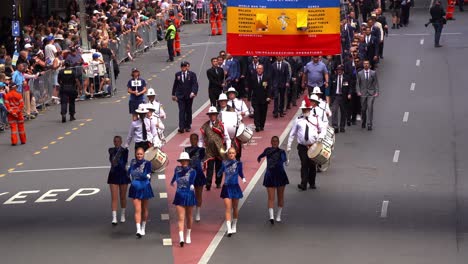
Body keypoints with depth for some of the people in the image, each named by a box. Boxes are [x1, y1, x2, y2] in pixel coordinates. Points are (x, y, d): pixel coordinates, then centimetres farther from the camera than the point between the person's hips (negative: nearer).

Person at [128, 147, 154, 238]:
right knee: (137, 209, -8)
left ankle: (143, 228, 31)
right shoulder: (133, 162, 3)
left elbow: (148, 175, -8)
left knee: (144, 209, 14)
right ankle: (138, 230, -14)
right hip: (135, 188, 1)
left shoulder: (147, 163, -7)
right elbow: (129, 173, 16)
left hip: (145, 188, -1)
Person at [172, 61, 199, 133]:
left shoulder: (192, 74, -2)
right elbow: (175, 85, 13)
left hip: (189, 96, 0)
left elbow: (195, 84, -10)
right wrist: (173, 94, 15)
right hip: (180, 96, 0)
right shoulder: (177, 74, 6)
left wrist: (193, 92, -26)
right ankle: (181, 127, -13)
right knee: (181, 111, -8)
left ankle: (187, 126, 22)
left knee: (188, 111, 10)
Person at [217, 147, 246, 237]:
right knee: (228, 208, -8)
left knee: (235, 208, 14)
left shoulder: (238, 163, -1)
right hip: (226, 187, -1)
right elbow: (219, 174, 7)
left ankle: (234, 226, 33)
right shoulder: (224, 163, -1)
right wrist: (219, 173, -14)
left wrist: (243, 178, -5)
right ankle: (229, 229, -12)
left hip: (235, 187, 1)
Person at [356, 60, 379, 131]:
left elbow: (376, 83, 4)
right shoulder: (360, 73, 5)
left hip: (371, 93, -1)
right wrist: (358, 92, -7)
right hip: (363, 94, 1)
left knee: (370, 108, -13)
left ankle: (369, 124, -13)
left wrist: (377, 92, -6)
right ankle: (363, 122, 29)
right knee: (363, 109, 6)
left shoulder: (373, 73, 4)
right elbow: (357, 84, 7)